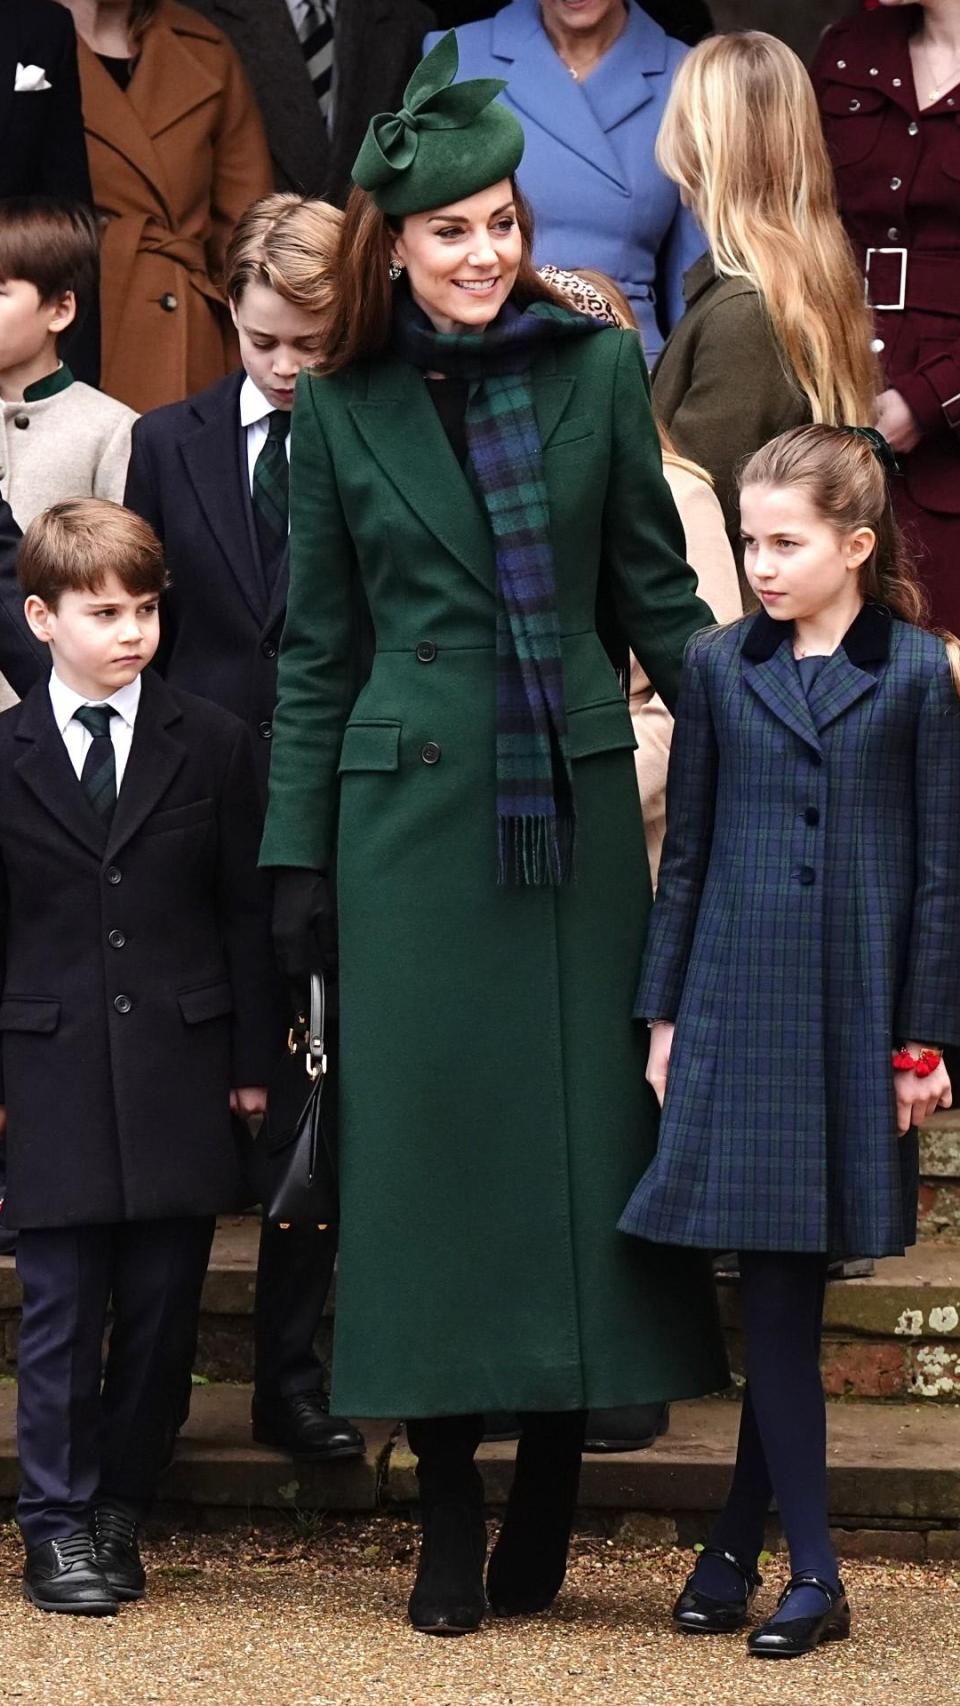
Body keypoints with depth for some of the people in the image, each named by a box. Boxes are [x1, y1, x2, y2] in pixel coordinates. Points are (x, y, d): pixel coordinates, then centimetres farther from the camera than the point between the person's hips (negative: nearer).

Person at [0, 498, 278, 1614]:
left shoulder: (212, 745, 5)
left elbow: (245, 909, 7)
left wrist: (252, 1058, 3)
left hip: (180, 1071, 1)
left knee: (163, 1306, 5)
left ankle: (120, 1506, 17)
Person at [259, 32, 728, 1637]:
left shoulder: (593, 368, 3)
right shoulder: (340, 407, 3)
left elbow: (656, 586, 7)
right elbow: (312, 645, 7)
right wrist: (295, 853, 3)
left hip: (574, 796, 0)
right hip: (411, 808, 0)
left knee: (580, 1116, 2)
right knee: (423, 1130, 0)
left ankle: (551, 1480, 15)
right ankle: (449, 1501, 10)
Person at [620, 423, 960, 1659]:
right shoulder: (719, 667, 6)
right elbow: (686, 852, 10)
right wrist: (665, 1014, 6)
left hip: (860, 1010, -1)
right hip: (738, 1000, 2)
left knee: (794, 1275, 2)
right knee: (773, 1282, -1)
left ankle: (738, 1542, 13)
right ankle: (810, 1573, 5)